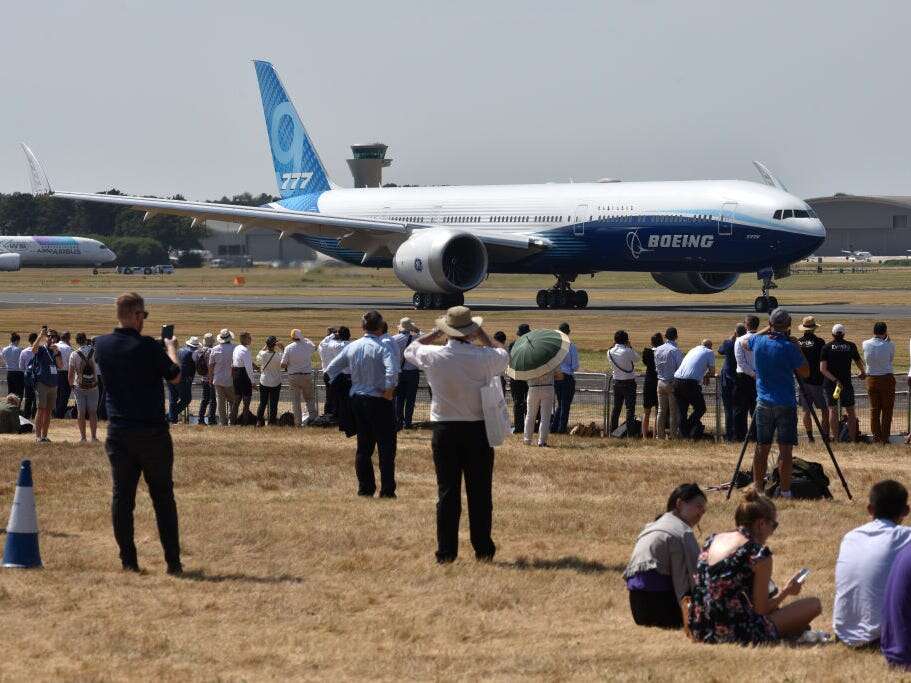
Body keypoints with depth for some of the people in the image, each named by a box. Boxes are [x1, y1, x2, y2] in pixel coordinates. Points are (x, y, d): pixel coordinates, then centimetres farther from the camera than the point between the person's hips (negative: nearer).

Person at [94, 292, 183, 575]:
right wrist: (171, 349, 13)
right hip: (152, 432, -3)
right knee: (163, 498, 5)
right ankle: (173, 562, 5)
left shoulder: (102, 345, 1)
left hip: (118, 432, 4)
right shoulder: (148, 347, -14)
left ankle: (128, 560, 5)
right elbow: (175, 376, -4)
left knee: (122, 496, 7)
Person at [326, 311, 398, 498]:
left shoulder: (351, 347, 4)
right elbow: (391, 372, -27)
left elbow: (331, 369, 7)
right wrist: (389, 391, -14)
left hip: (357, 400, 6)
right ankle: (387, 490, -2)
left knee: (363, 446, 13)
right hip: (379, 402, -5)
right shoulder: (382, 348, -13)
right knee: (386, 447, 1)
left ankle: (365, 488, 15)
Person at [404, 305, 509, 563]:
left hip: (445, 430, 1)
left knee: (447, 492, 4)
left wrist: (436, 333, 19)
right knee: (480, 492, 6)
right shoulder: (485, 357, -9)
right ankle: (483, 549, 10)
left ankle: (446, 552, 3)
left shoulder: (434, 356, -8)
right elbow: (504, 355, 15)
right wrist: (483, 337, 18)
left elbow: (410, 349, 15)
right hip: (478, 430, -1)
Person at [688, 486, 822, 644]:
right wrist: (787, 591, 10)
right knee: (813, 605, 2)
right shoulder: (759, 554, -12)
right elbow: (761, 609, -9)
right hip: (737, 634, -8)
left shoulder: (712, 540, 9)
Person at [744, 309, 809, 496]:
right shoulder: (789, 347, -12)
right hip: (786, 404, -4)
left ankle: (758, 490, 10)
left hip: (763, 403, 4)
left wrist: (765, 331, 22)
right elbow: (805, 372, -4)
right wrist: (797, 347, 2)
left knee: (761, 448, 8)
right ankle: (785, 491, -6)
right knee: (785, 449, -4)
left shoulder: (758, 342, 1)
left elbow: (743, 340, 25)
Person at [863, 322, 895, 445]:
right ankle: (884, 438, 2)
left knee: (874, 409, 11)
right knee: (887, 409, 4)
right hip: (887, 378, -3)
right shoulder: (889, 345, -11)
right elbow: (891, 359, 6)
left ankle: (876, 437, 9)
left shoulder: (866, 344, -4)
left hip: (871, 379, 3)